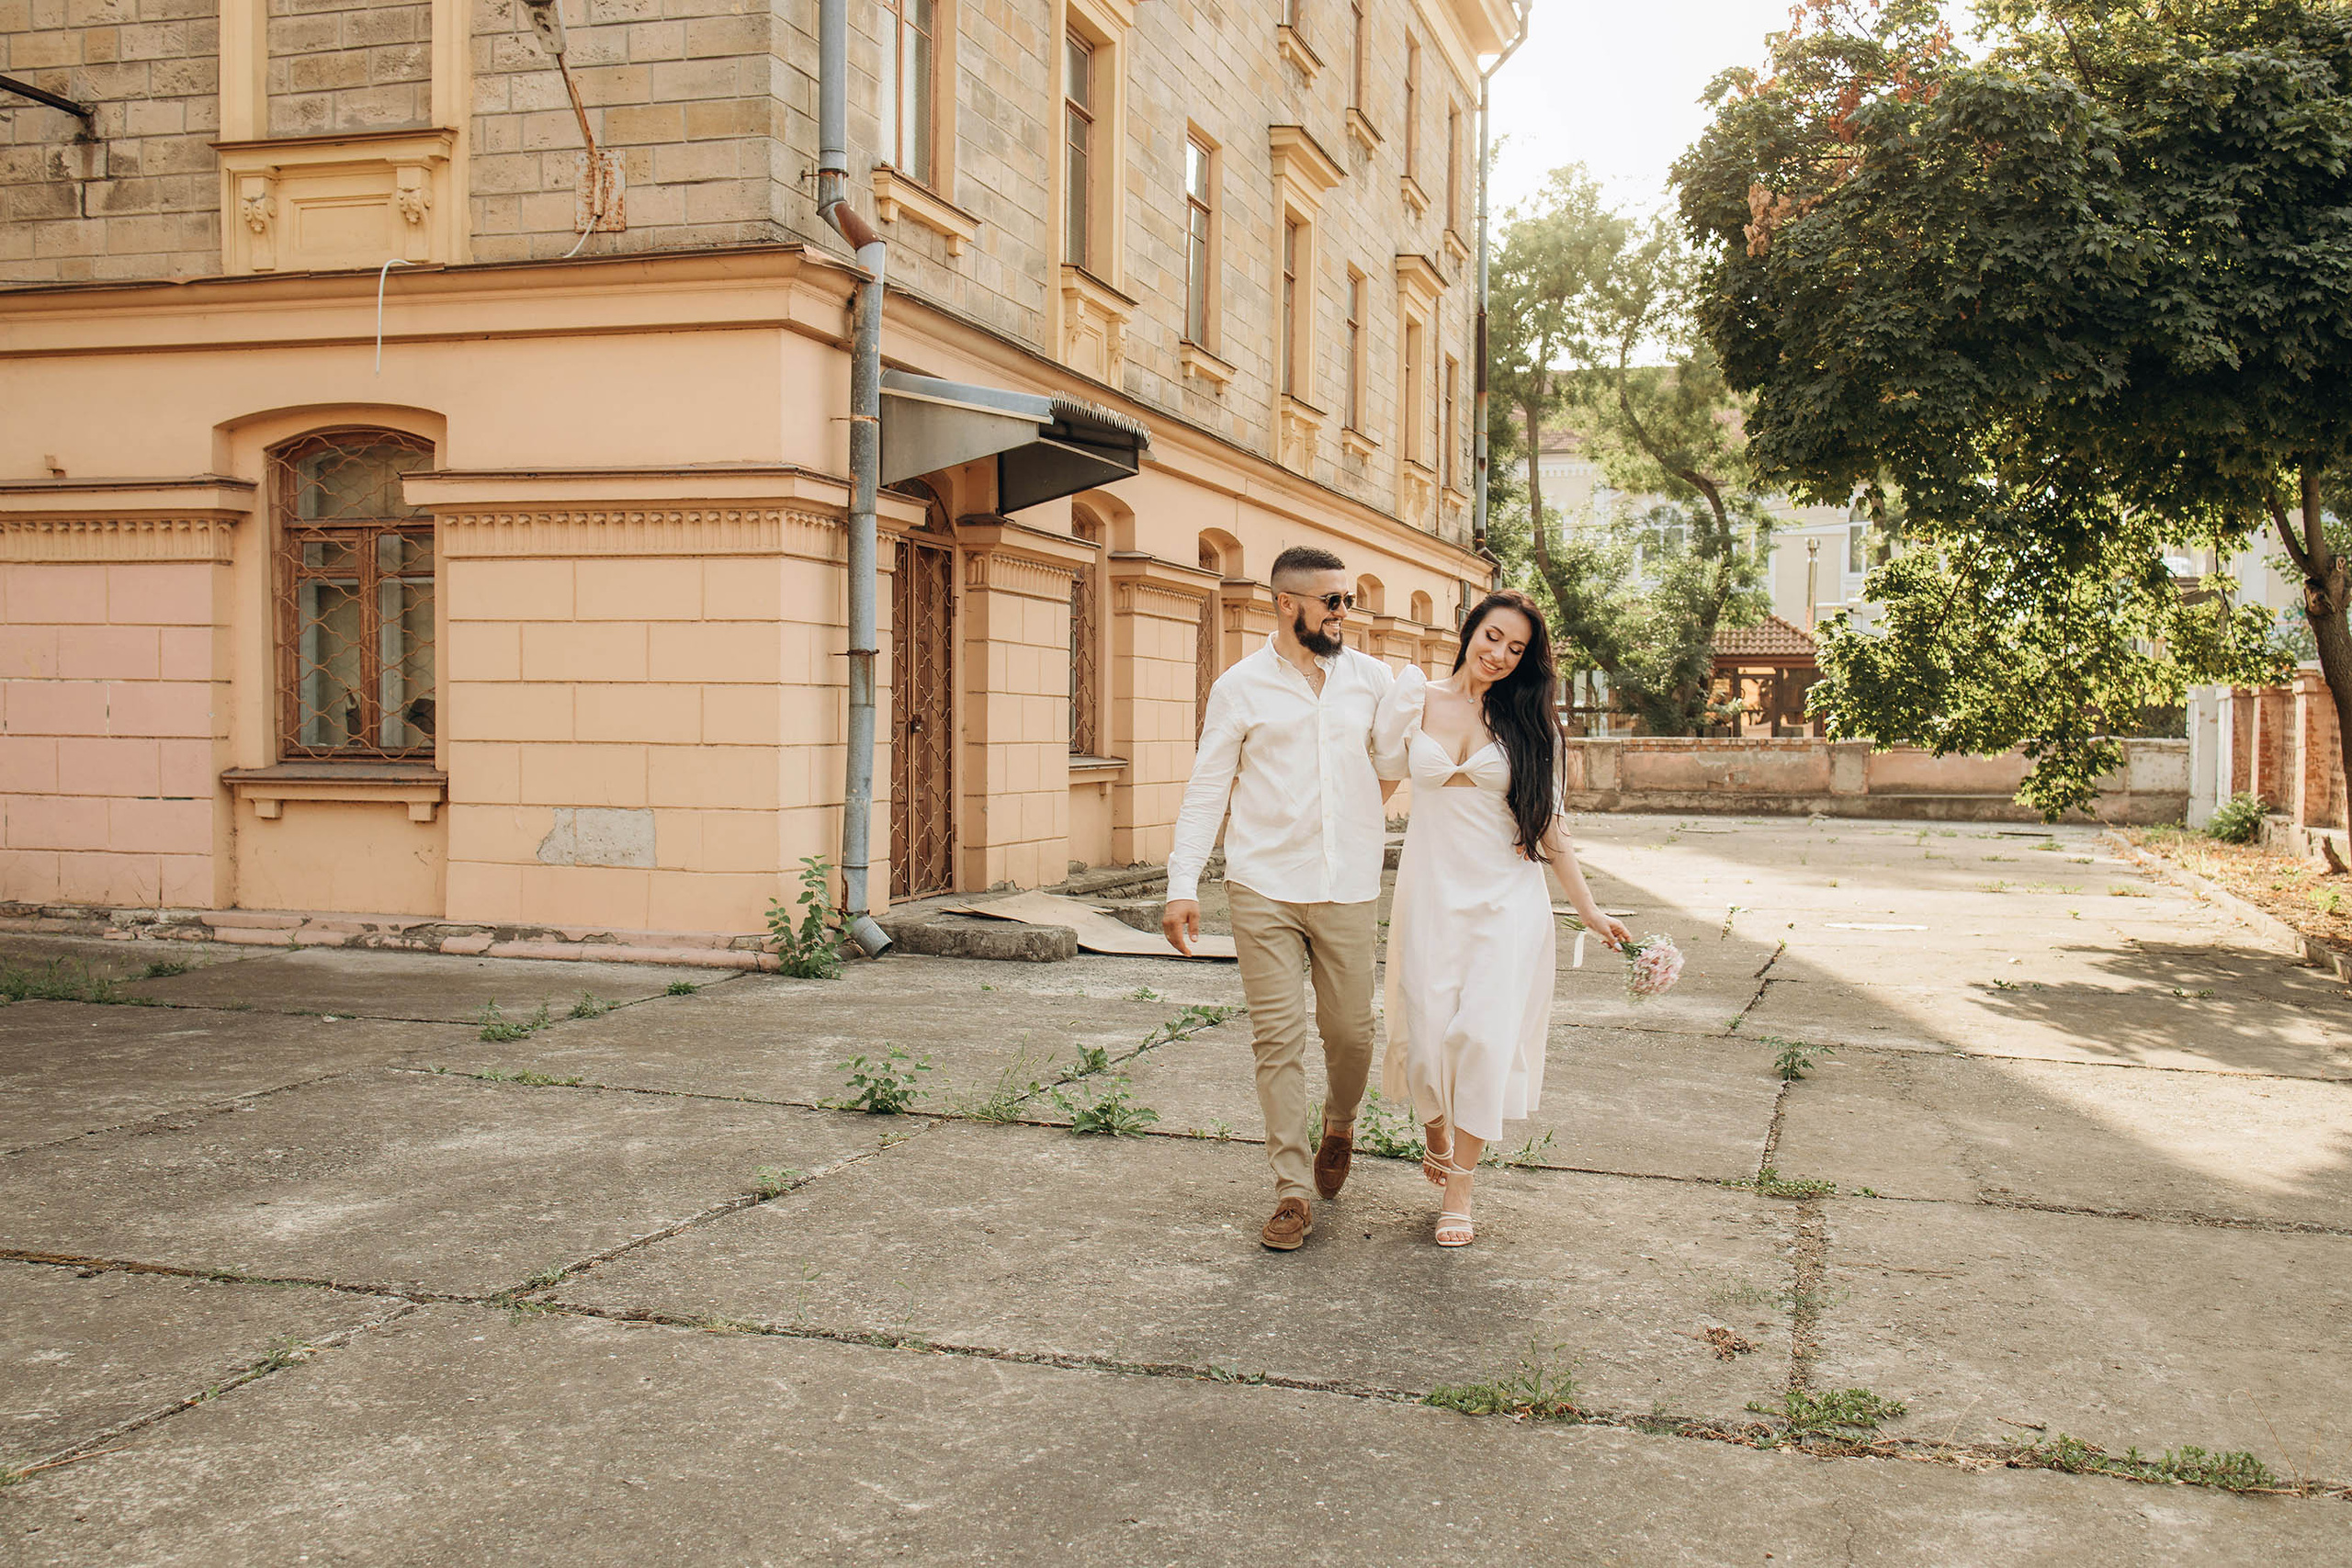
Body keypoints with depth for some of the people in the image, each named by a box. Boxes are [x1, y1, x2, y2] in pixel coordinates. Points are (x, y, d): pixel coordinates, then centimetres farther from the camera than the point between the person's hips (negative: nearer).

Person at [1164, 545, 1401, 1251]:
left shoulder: (1374, 680, 8)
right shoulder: (1241, 687, 2)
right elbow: (1206, 789, 1)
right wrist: (1182, 886, -6)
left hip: (1348, 888, 2)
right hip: (1264, 888, -2)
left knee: (1351, 1032, 4)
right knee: (1278, 1038, -3)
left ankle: (1339, 1126, 37)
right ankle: (1292, 1194, 6)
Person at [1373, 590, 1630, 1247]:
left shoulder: (1528, 722, 3)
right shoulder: (1418, 699, 4)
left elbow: (1548, 822, 6)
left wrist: (1588, 908, 3)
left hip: (1506, 897, 0)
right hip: (1432, 890, 1)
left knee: (1487, 1034, -8)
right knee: (1428, 1030, 0)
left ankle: (1458, 1189, 5)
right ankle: (1436, 1135, 34)